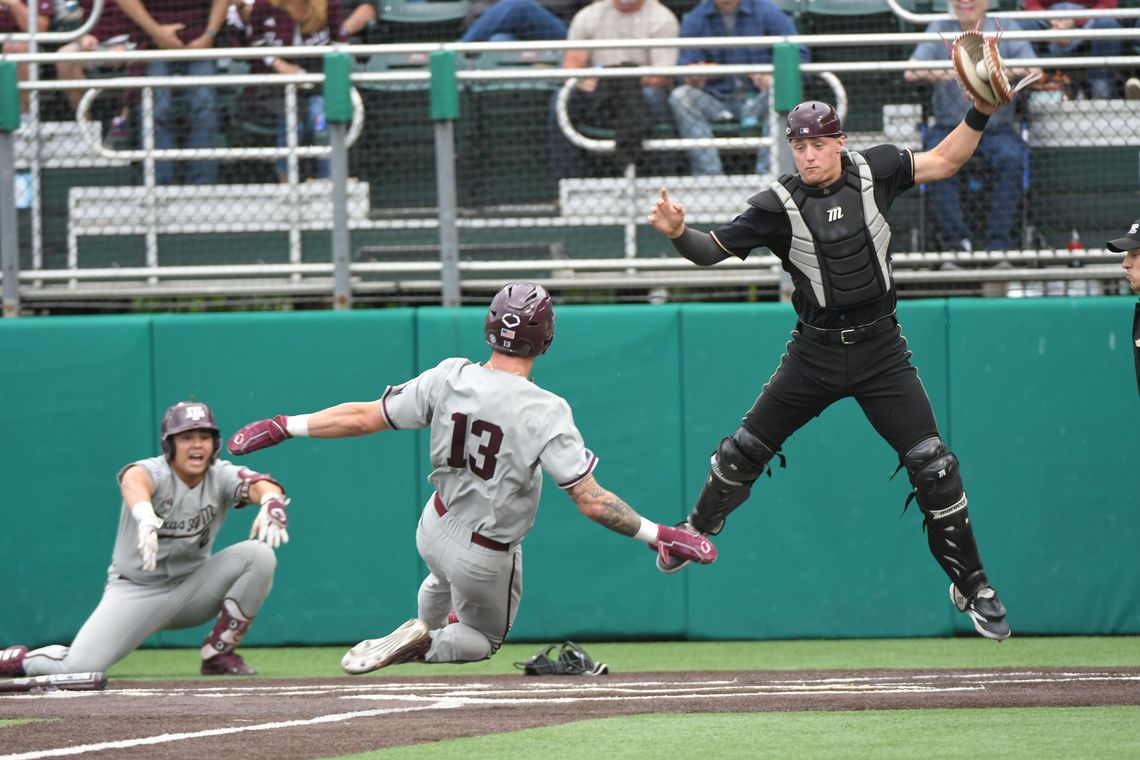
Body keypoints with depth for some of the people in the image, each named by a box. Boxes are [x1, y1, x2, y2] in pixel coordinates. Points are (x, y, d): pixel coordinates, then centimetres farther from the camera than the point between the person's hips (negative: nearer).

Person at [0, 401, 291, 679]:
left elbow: (258, 484, -28)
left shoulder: (221, 476, -8)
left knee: (259, 554, -19)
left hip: (193, 590, 4)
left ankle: (219, 652, -4)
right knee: (79, 667, -22)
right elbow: (134, 481, -45)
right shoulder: (154, 472, -20)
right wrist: (146, 517, -70)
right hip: (136, 593, -4)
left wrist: (271, 503, -55)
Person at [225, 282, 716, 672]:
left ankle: (423, 629, 33)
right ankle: (423, 645, -5)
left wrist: (285, 427, -1)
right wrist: (657, 535, -22)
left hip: (436, 529, 5)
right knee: (483, 638, 21)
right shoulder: (545, 413, -28)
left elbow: (366, 417, -11)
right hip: (487, 562, -5)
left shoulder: (450, 379, -17)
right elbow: (591, 501, -29)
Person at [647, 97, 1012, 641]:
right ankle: (697, 532, 33)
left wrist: (980, 114, -6)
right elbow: (711, 250, -13)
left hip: (881, 350, 0)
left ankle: (971, 586, 5)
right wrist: (679, 234, -33)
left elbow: (944, 161, 8)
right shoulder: (779, 204, -9)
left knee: (932, 466, -7)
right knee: (744, 451, 5)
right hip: (815, 351, 0)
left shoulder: (873, 171, -3)